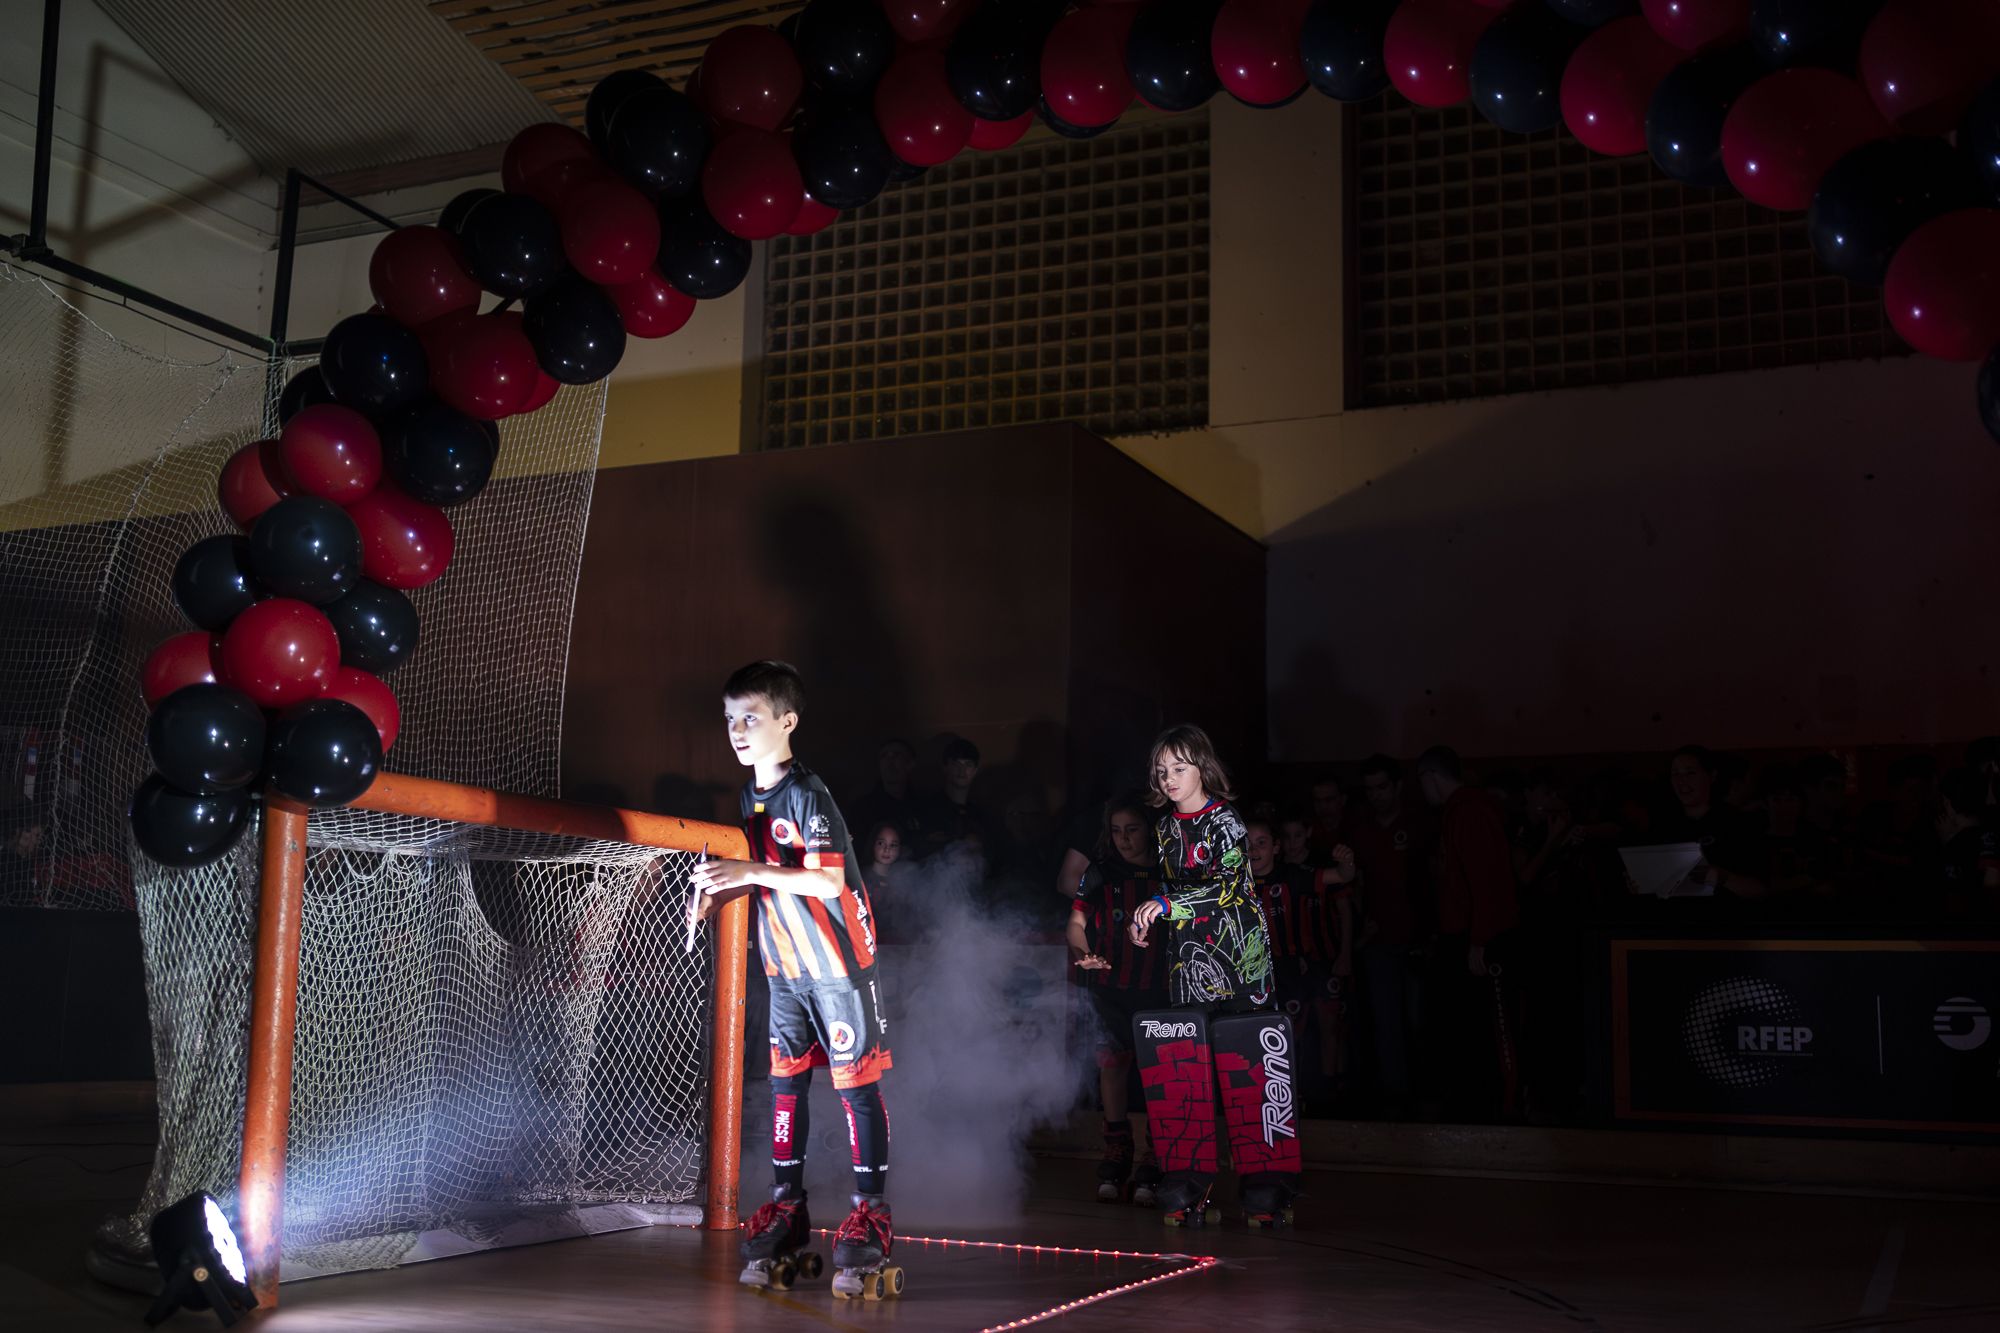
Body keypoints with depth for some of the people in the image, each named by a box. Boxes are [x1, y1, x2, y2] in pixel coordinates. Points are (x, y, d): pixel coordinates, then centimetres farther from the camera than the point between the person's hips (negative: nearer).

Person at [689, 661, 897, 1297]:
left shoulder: (808, 794, -17)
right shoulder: (750, 797, 9)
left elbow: (828, 881, -26)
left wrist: (751, 872, -29)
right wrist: (719, 891, 4)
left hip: (838, 961, -8)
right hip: (785, 965, 8)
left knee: (857, 1083, -2)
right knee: (786, 1081, 9)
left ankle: (870, 1217, 3)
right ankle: (786, 1207, 17)